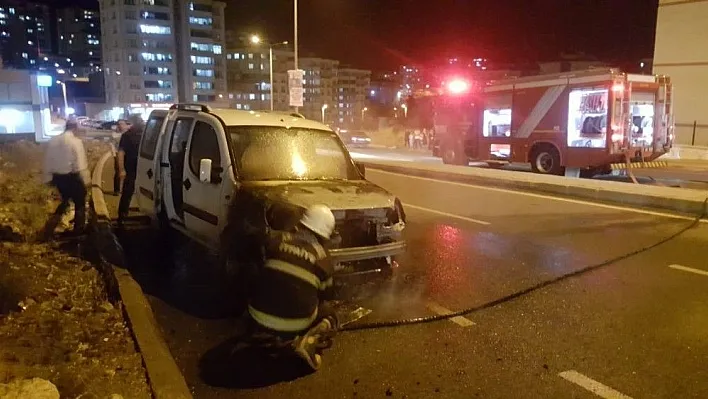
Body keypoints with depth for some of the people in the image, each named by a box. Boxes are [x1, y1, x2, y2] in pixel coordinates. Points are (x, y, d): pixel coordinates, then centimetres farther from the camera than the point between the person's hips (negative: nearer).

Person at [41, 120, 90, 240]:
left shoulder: (53, 140, 4)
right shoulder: (76, 141, -15)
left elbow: (48, 161, 8)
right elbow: (80, 164, -18)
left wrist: (48, 178, 17)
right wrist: (86, 180, -11)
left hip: (58, 177, 6)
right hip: (72, 177, -6)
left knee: (65, 201, 25)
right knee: (79, 204, 12)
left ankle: (49, 229, 17)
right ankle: (78, 232, 21)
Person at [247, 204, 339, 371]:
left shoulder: (277, 238, 3)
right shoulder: (323, 257, 2)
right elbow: (323, 293, 14)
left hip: (260, 318, 3)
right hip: (297, 324, -2)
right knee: (329, 315, 25)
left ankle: (264, 336, 7)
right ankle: (308, 341, -4)